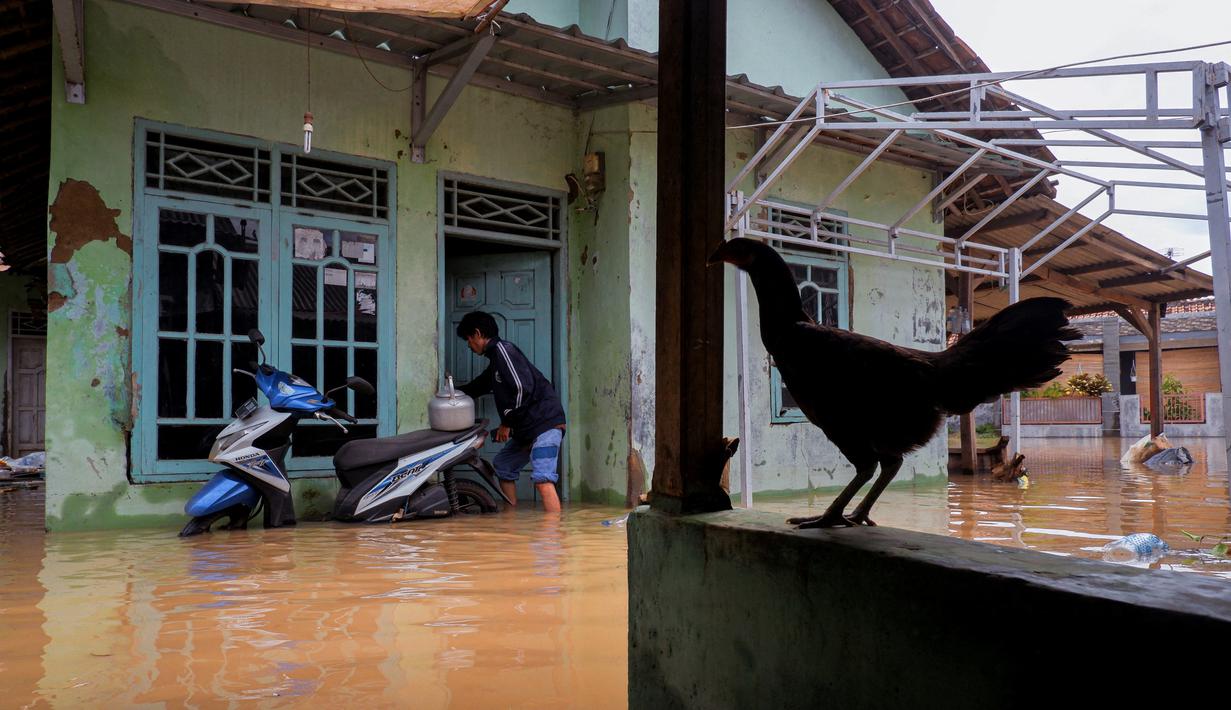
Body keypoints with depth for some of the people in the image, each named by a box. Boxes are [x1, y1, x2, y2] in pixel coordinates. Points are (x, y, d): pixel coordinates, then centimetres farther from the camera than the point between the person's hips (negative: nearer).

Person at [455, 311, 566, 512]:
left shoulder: (502, 349, -9)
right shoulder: (495, 360, 22)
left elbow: (523, 388, -19)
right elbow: (478, 387, 41)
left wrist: (506, 423, -10)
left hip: (545, 423, -11)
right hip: (527, 429, 11)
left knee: (542, 480, -22)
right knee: (502, 467, 22)